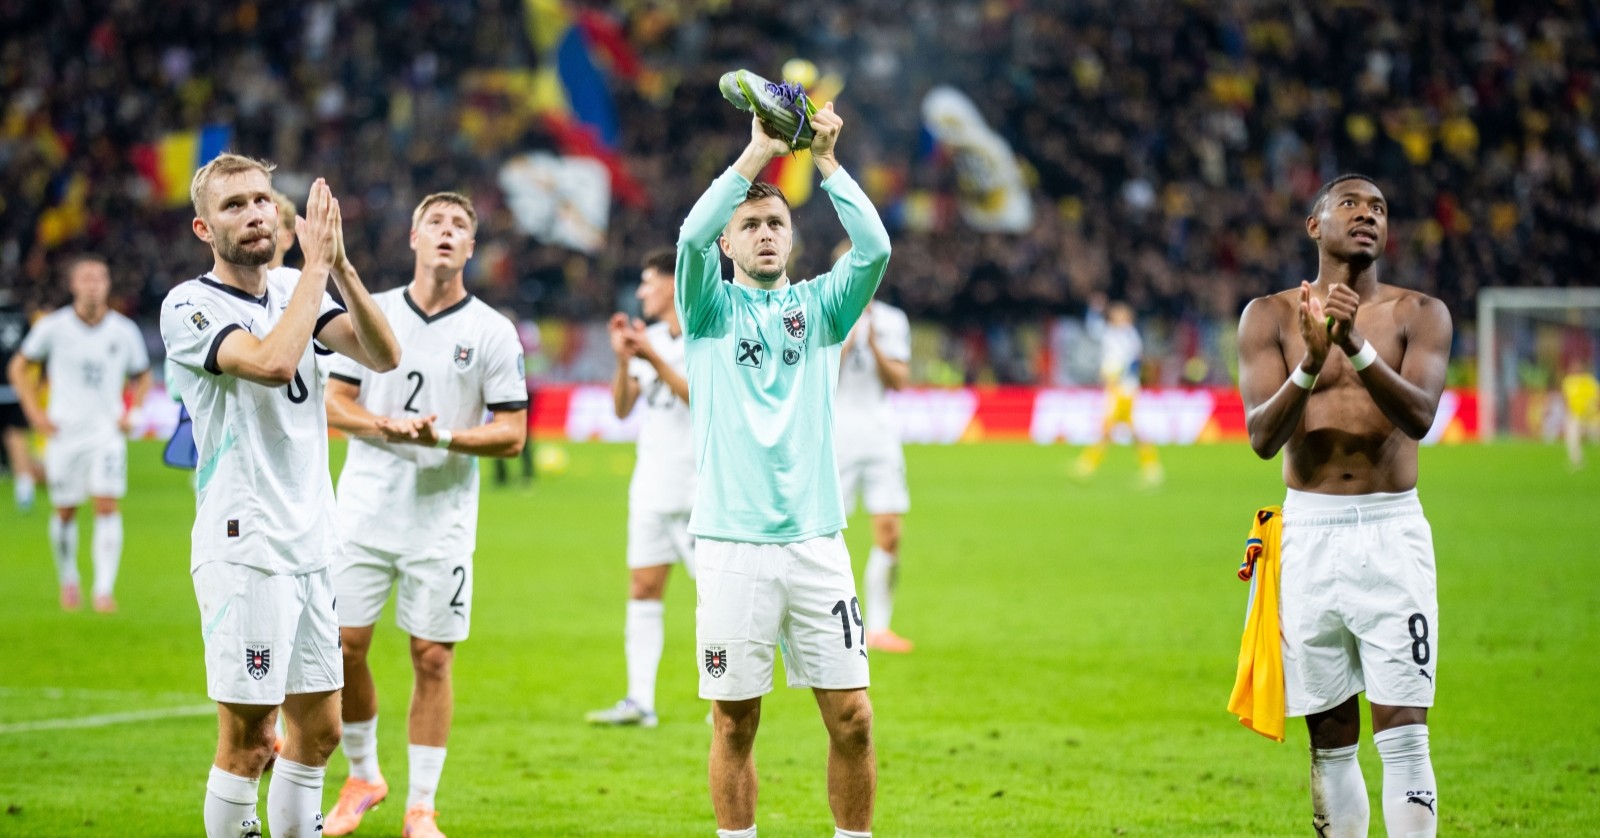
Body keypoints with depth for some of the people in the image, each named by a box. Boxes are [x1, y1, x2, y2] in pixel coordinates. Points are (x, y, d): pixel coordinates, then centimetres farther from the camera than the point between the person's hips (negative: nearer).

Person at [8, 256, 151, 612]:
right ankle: (68, 579, 30)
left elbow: (142, 376, 16)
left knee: (107, 505, -14)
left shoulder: (124, 331, -1)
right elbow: (19, 368, 9)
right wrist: (35, 412, 1)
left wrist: (132, 412, 2)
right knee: (65, 511, 7)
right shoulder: (53, 326, -3)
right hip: (64, 432, 0)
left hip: (107, 431, 0)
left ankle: (104, 589, -16)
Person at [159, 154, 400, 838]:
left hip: (311, 543, 7)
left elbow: (382, 355, -3)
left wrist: (339, 265, -15)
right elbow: (272, 363, -26)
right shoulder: (189, 307, -9)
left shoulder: (296, 289, 11)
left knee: (318, 730, 11)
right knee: (249, 740, -6)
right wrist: (315, 264, -19)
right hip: (245, 545, -7)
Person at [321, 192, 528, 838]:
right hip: (365, 510, 2)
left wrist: (445, 436, -18)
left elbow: (512, 434, -1)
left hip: (443, 520, -1)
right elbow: (333, 402, 5)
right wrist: (388, 427, -13)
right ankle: (363, 776, 22)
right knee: (344, 643, 0)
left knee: (432, 658, -1)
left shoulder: (493, 332, 0)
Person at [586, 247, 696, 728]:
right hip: (650, 486, 7)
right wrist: (623, 360, -4)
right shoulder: (650, 339, 13)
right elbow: (622, 408, 11)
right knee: (643, 588, 1)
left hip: (698, 486, -7)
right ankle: (639, 701, 1)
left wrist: (653, 360, -20)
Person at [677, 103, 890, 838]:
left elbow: (874, 247, -5)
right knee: (734, 721, 2)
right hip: (731, 544, -2)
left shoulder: (820, 306, 13)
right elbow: (691, 236, -12)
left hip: (815, 540, 2)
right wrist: (756, 155, -15)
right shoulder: (712, 309, 8)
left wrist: (826, 162, -11)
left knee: (851, 717, -1)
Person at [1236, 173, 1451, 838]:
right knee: (1331, 742, 8)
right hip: (1309, 532, 1)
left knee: (1403, 737, -8)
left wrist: (1357, 347, -29)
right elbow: (1261, 436, -7)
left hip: (1393, 533, -1)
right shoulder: (1270, 316, 5)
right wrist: (1311, 363, -23)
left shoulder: (1420, 314, 4)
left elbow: (1418, 415, -13)